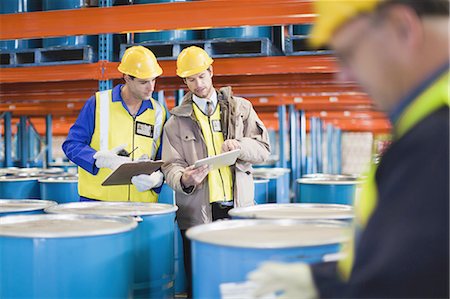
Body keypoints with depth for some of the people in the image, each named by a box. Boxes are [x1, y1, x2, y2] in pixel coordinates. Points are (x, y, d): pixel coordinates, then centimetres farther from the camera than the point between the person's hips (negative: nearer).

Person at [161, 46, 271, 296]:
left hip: (238, 209, 1)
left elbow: (263, 149, 8)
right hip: (197, 213, 0)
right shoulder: (177, 121, 9)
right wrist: (185, 179, -19)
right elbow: (171, 166, 3)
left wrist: (240, 146, -12)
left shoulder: (240, 108, 12)